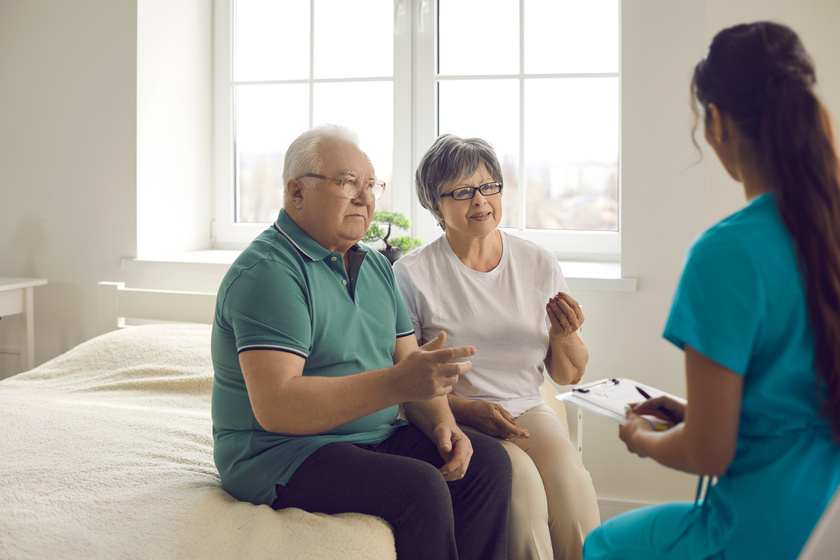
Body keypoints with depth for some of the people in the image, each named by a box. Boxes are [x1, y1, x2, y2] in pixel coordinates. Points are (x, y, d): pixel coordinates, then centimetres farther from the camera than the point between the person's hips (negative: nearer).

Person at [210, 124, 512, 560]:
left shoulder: (374, 266, 14)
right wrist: (396, 383, -33)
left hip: (375, 439, 8)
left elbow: (412, 366, 13)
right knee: (420, 487, -27)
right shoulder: (268, 273, -16)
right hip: (278, 456, -8)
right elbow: (275, 407, -26)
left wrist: (440, 423, -9)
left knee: (487, 460, -8)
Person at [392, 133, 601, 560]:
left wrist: (566, 337, -10)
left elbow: (569, 376, 12)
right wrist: (467, 409, -18)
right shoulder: (412, 275, -4)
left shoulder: (539, 265, 7)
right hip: (454, 423, -3)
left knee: (569, 477, -27)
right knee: (520, 479, -30)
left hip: (527, 411, 3)